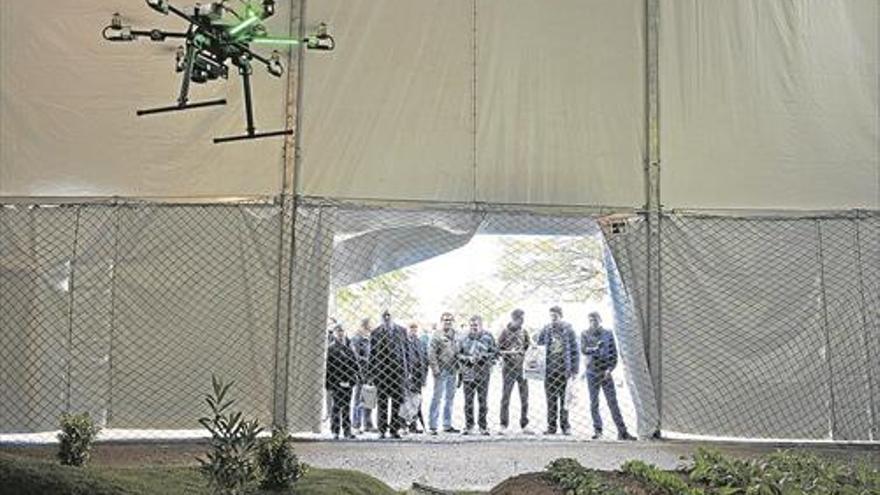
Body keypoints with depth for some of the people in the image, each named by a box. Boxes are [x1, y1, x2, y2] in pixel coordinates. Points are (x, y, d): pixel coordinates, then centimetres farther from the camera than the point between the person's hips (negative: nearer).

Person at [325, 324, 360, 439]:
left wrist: (357, 375, 3)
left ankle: (347, 431, 12)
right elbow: (327, 368, -4)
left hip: (348, 382, 4)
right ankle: (335, 431, 5)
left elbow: (354, 363, 18)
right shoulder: (330, 349, -1)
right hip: (336, 382, -4)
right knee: (336, 406, -2)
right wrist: (328, 385, -9)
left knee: (347, 407, 8)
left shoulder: (349, 347, 13)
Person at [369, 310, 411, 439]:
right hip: (381, 371, -1)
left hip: (398, 370, 1)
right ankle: (382, 430, 11)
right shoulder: (375, 333, 4)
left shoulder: (401, 331, 8)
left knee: (397, 402, 2)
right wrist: (372, 373, 0)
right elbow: (372, 355, 5)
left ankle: (395, 429, 10)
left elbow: (406, 351, 9)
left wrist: (407, 371, 4)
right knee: (382, 403, 3)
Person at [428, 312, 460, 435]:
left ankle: (447, 425, 18)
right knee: (437, 397, -5)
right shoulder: (437, 335, -6)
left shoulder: (454, 335, 14)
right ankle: (433, 426, -1)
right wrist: (435, 368, -16)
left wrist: (457, 366, 12)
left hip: (452, 371, 7)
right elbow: (431, 352, -11)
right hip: (441, 371, -7)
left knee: (450, 398, 11)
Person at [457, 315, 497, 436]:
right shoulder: (465, 339, 9)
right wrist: (468, 359, -8)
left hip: (483, 374, -1)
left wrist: (481, 357, -12)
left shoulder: (488, 337, 3)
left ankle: (483, 426, 11)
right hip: (468, 374, 2)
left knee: (483, 401, 2)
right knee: (468, 401, 3)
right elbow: (459, 354, 10)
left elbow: (494, 352, 0)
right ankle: (468, 426, 12)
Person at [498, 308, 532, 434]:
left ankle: (524, 425, 10)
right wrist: (509, 352, -18)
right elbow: (498, 350, -3)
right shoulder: (505, 332, -3)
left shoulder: (524, 332, 9)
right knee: (506, 396, 0)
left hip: (522, 368, 4)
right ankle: (503, 425, 6)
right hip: (508, 368, -4)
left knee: (524, 397, 3)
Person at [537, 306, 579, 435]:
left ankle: (565, 426, 9)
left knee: (565, 399, 1)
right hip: (549, 370, 2)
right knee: (551, 400, 4)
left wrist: (574, 370, -3)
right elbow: (539, 345, 10)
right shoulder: (546, 330, 8)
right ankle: (551, 427, 9)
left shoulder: (568, 330, 2)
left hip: (564, 369, -2)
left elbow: (575, 351, 3)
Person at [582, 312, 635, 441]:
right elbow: (583, 349, -9)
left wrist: (610, 368, -7)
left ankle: (622, 431, -3)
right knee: (594, 402, 2)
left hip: (606, 372, 0)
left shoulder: (608, 334, 7)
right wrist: (595, 349, -28)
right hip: (592, 372, 0)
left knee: (613, 402, -3)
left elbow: (614, 353, 6)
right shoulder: (585, 334, 6)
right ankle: (597, 429, 11)